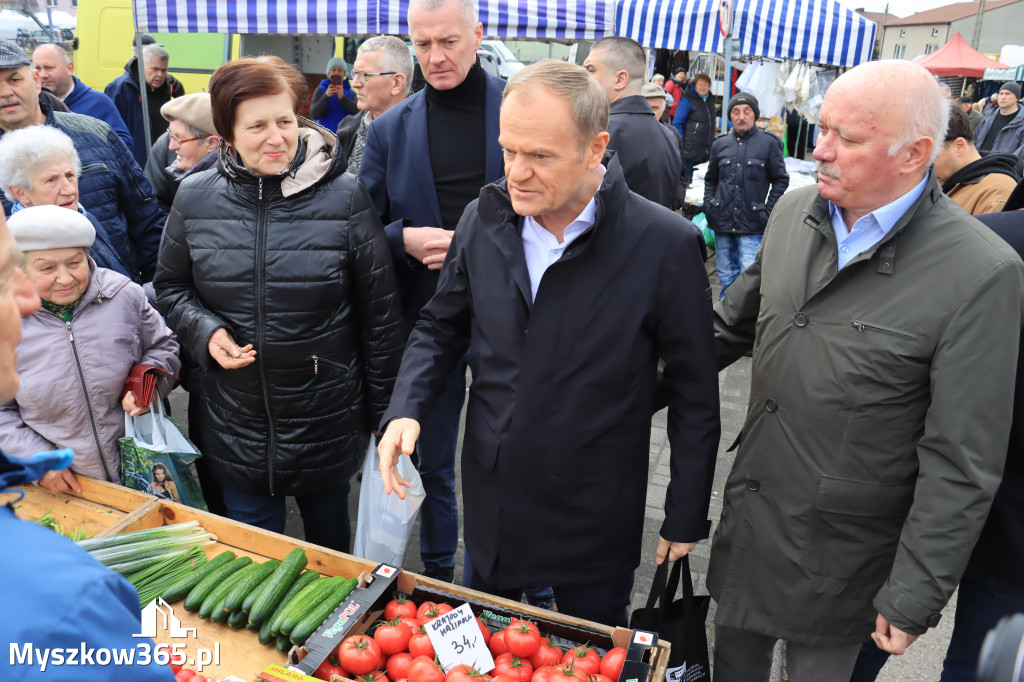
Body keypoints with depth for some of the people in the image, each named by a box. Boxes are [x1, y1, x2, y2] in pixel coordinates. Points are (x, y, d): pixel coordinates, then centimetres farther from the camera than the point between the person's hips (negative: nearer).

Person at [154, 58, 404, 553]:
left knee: (330, 537, 21)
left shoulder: (344, 197, -11)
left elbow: (380, 309, -6)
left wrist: (383, 409, -3)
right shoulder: (195, 198, -4)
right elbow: (170, 287, 11)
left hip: (327, 420, -1)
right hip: (236, 424, 2)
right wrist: (205, 332, -11)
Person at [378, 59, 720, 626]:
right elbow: (441, 327, 7)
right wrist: (405, 409, -10)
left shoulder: (664, 244, -18)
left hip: (596, 526, -3)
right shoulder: (483, 220, -6)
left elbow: (694, 394, -10)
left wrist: (685, 517, -4)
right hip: (489, 507, 4)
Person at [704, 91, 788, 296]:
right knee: (726, 278, 12)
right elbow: (710, 179, 21)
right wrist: (709, 205, 7)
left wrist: (768, 211, -4)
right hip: (723, 223, 4)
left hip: (752, 226, -3)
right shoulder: (721, 144, 10)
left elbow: (781, 180, 4)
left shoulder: (769, 143, 0)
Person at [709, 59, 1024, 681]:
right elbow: (736, 322, 10)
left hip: (838, 556, -5)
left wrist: (914, 600, -13)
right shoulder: (795, 212, -4)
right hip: (747, 515, 5)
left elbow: (960, 465, -18)